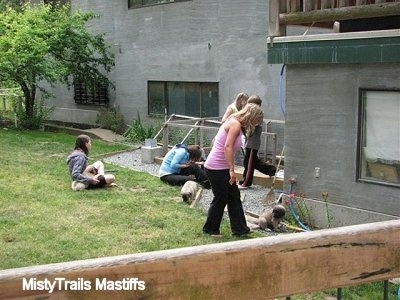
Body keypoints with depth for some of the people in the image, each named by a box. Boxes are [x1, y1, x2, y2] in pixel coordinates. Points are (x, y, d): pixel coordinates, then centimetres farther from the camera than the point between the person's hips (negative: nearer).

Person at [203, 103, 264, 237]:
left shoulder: (234, 122, 13)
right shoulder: (236, 124, -16)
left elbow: (215, 140, 17)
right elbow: (228, 147, -24)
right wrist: (232, 170, -24)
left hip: (221, 167, 10)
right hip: (216, 168, -10)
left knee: (234, 195, 13)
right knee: (221, 198, 2)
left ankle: (239, 228, 20)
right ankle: (210, 229, 18)